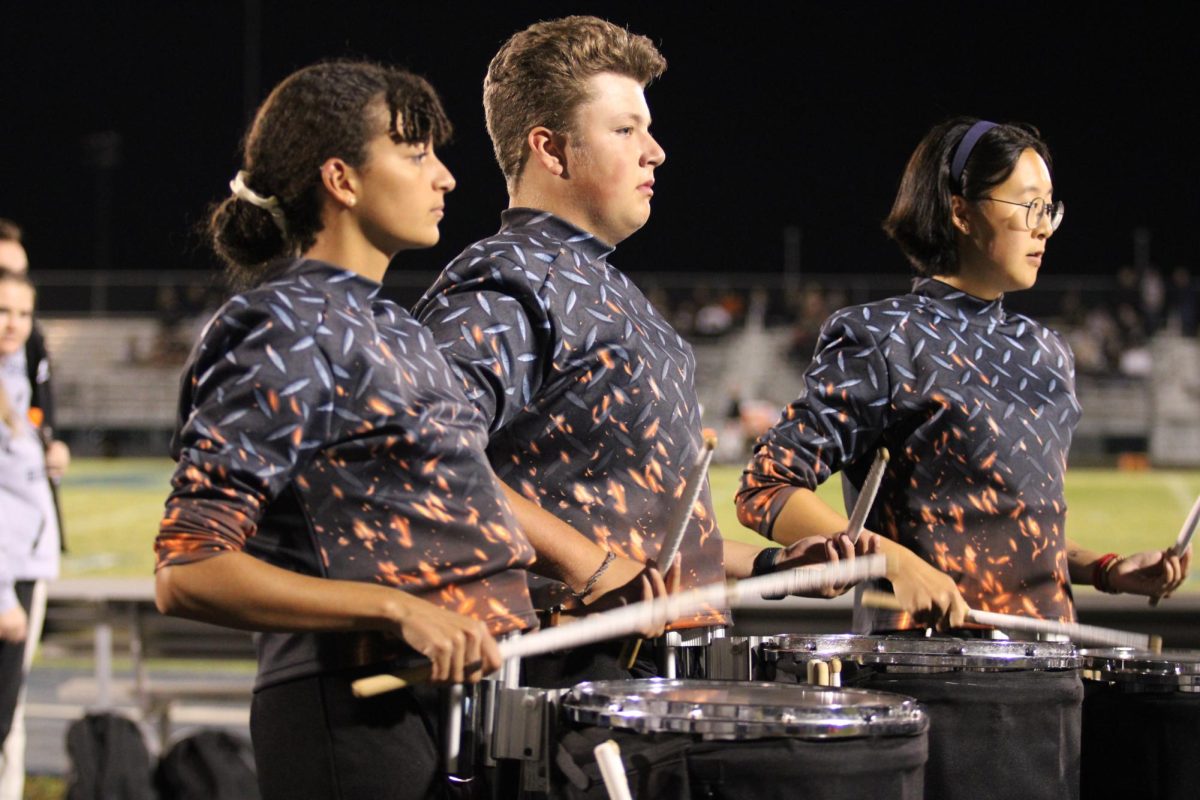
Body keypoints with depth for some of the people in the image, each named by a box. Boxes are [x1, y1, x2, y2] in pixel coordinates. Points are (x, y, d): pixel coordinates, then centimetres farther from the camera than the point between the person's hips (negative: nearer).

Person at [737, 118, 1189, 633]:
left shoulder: (1045, 354, 16)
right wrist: (896, 561, -20)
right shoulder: (884, 342, -4)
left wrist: (1105, 570, 9)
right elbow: (765, 489, -10)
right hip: (931, 647, -5)